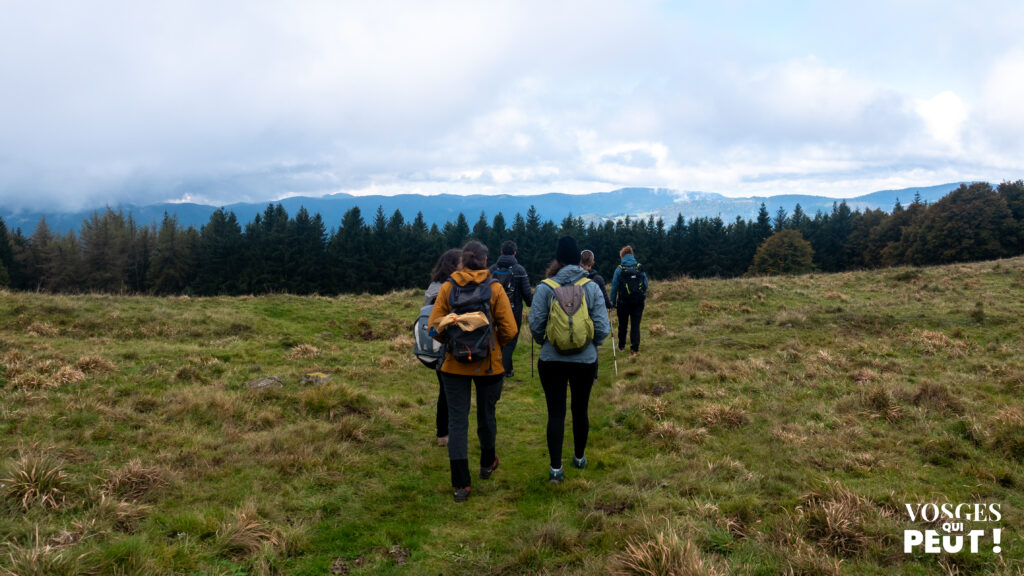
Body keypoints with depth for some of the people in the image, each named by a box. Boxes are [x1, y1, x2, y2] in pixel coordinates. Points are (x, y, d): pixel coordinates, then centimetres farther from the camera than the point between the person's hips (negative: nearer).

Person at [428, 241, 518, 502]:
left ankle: (460, 484, 1)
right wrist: (495, 345, 9)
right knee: (486, 415, 19)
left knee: (457, 421, 4)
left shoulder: (448, 287, -4)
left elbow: (435, 326, -5)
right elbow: (509, 329, -10)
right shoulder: (494, 288, -7)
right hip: (488, 363, 0)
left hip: (455, 363, 0)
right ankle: (487, 464, 41)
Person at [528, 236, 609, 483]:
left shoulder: (545, 288, -10)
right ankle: (579, 457, 35)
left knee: (556, 413, 6)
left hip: (552, 360, -1)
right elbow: (602, 328, -8)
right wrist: (590, 344, 11)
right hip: (585, 360, 1)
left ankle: (555, 468, 6)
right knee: (581, 409, 18)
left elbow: (535, 326, -10)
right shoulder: (592, 287, -6)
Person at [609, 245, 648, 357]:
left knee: (622, 325, 16)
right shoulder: (640, 268, 0)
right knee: (635, 325, 5)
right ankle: (635, 349, 1)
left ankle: (621, 346, 29)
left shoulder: (619, 269, -7)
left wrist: (612, 303, 2)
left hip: (623, 303, -1)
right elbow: (646, 285, 2)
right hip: (638, 302, 1)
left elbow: (614, 287, -5)